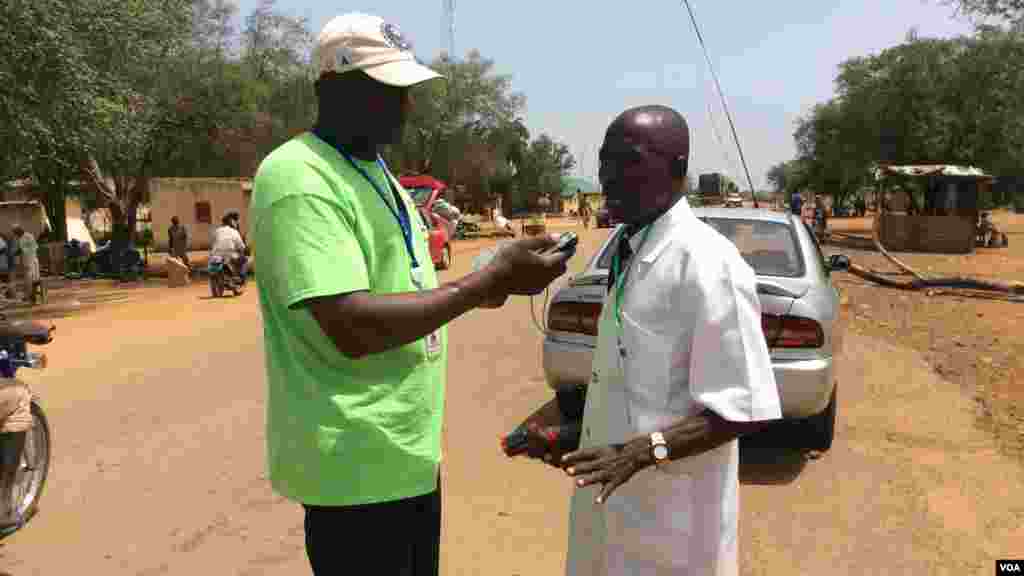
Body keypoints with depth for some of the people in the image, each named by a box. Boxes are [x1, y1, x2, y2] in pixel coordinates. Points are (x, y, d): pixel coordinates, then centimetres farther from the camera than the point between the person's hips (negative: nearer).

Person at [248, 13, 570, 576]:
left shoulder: (376, 172, 12)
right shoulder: (299, 179, -18)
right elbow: (352, 327, -27)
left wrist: (474, 289, 2)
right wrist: (487, 280, -24)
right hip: (358, 467, -9)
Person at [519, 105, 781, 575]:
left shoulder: (708, 262, -21)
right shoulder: (629, 253, 5)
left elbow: (742, 409, -21)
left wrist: (642, 451, -30)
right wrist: (560, 412, 7)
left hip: (670, 514, -7)